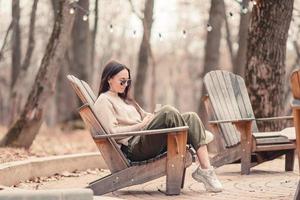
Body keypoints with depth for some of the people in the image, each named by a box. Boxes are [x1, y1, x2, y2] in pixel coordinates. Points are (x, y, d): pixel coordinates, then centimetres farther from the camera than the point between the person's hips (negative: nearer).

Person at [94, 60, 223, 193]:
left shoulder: (123, 99, 31)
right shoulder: (103, 101, 3)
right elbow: (113, 133, -9)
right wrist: (142, 125, -10)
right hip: (134, 148, -9)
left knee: (191, 117, -10)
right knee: (168, 111, -30)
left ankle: (206, 169, -24)